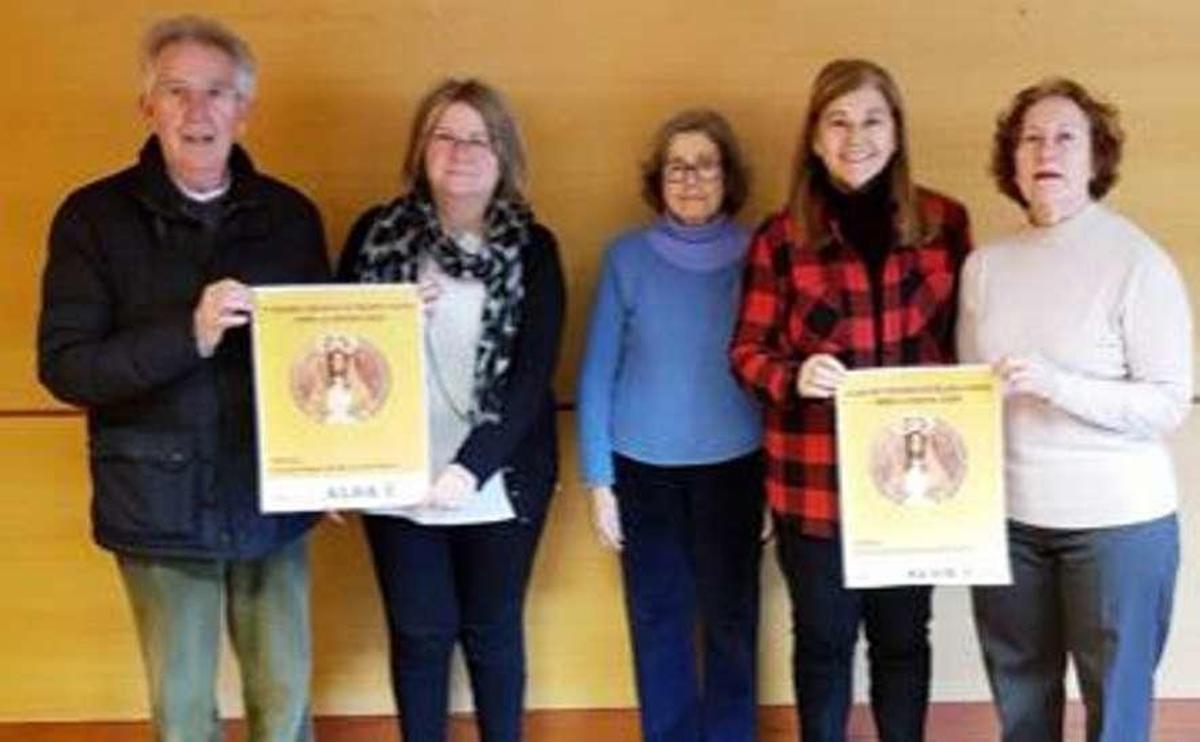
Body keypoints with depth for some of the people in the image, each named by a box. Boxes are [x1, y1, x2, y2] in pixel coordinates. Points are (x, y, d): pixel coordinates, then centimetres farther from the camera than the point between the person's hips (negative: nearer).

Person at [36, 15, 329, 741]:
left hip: (272, 498, 2)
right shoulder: (94, 216, -5)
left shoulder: (290, 214, 2)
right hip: (162, 504, -1)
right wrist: (187, 335, -25)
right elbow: (63, 366, -11)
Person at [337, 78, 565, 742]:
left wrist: (473, 465, -20)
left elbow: (533, 373, -10)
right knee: (418, 633, 10)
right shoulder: (377, 233, 1)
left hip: (498, 481, -1)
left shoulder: (532, 248, -3)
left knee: (493, 631, 13)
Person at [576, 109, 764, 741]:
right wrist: (598, 478, -3)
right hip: (644, 468, 0)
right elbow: (597, 372, 0)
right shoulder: (627, 256, -3)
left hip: (733, 467, 0)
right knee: (658, 623, 9)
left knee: (730, 620, 7)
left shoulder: (755, 256, -2)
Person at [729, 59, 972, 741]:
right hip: (816, 476, -1)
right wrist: (794, 377, -21)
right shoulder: (781, 237, -3)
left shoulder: (945, 222, 2)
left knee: (903, 636, 15)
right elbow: (747, 349, 0)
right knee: (823, 639, 12)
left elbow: (964, 335, 9)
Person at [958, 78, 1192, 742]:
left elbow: (1168, 407, -13)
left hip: (1116, 520, -4)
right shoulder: (985, 265, 5)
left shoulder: (1138, 262, -9)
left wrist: (1055, 384, -25)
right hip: (1004, 517, 4)